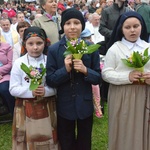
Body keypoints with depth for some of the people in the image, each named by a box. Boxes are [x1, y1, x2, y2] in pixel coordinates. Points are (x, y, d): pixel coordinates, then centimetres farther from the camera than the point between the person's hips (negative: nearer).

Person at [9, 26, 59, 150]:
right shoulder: (19, 63, -6)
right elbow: (13, 89, -6)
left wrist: (46, 91, -22)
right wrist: (30, 91, -20)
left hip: (47, 107, 1)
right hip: (26, 108, -1)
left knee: (48, 139, 14)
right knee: (29, 139, 10)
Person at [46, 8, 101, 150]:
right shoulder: (53, 50, -9)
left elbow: (98, 78, -4)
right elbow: (50, 80, -9)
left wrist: (85, 70, -23)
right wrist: (65, 69, -25)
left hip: (85, 105, 1)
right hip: (64, 106, -1)